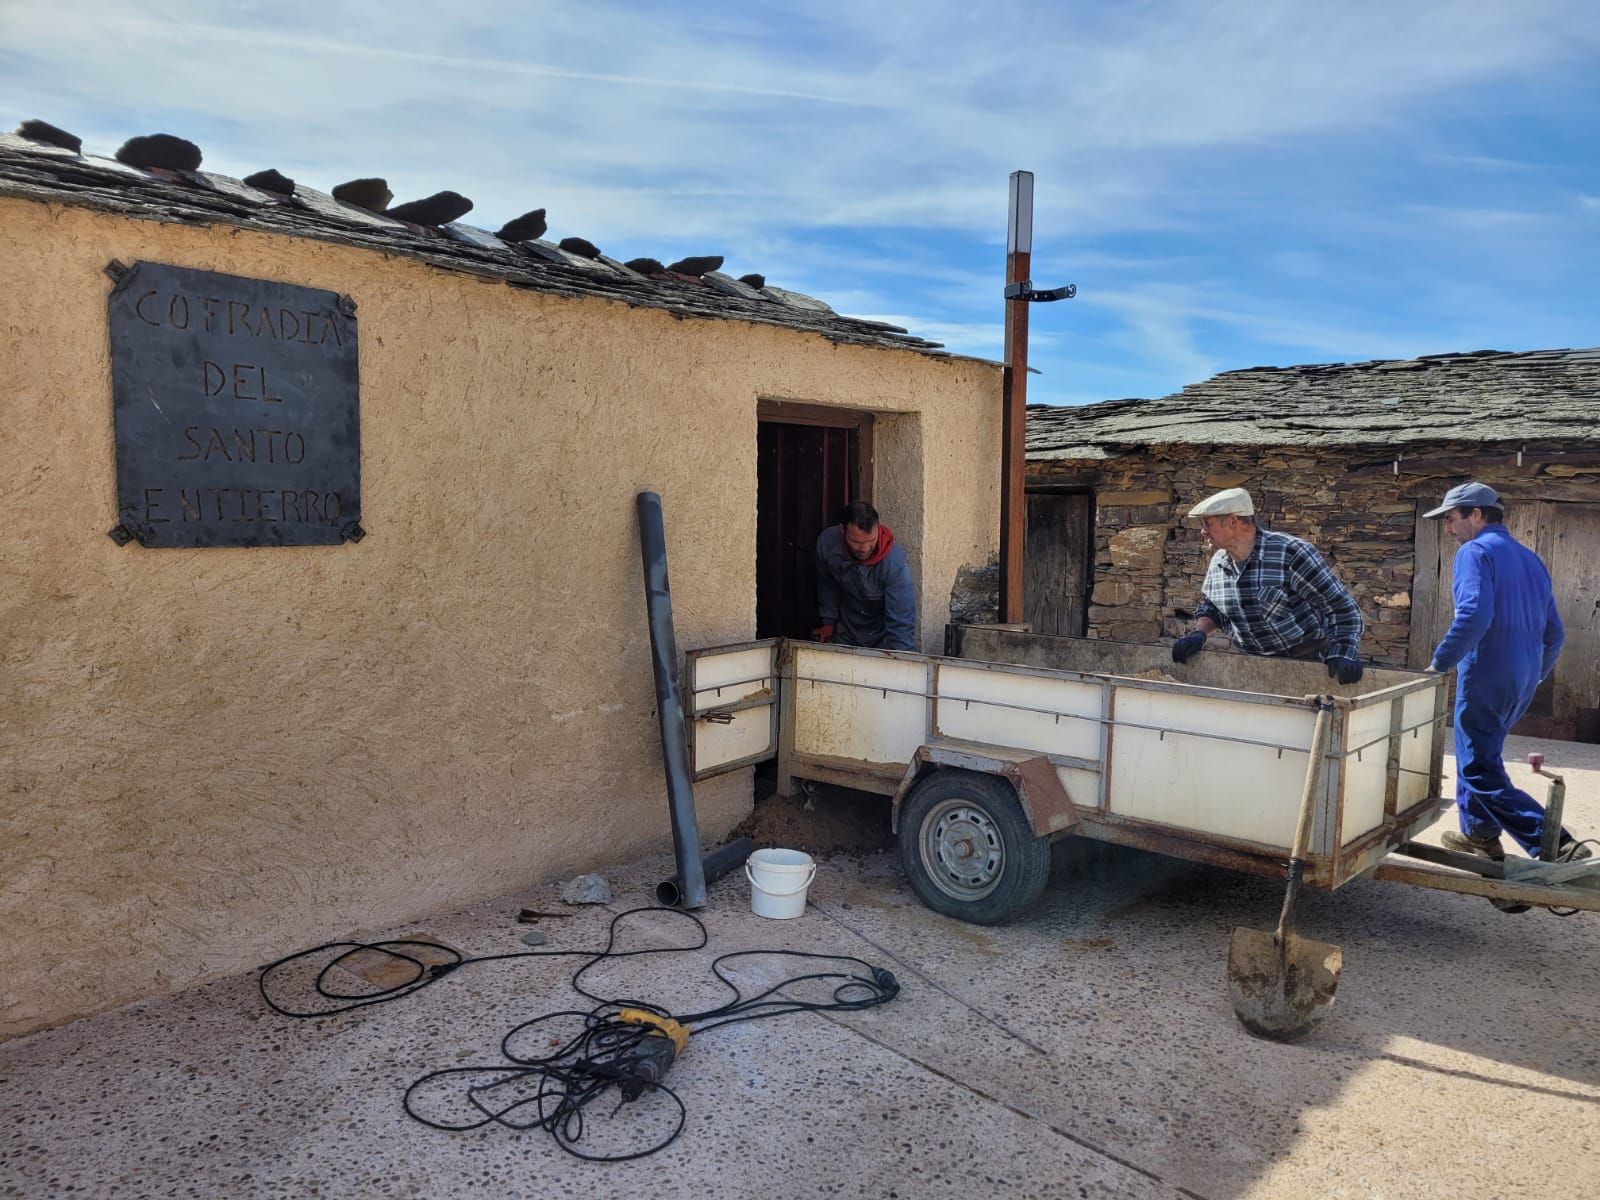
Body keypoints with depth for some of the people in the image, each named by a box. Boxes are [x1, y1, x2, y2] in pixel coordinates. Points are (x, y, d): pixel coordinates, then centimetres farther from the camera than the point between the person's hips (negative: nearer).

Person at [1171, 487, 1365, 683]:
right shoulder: (1217, 563, 2)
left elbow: (1341, 606, -16)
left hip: (1308, 661, -5)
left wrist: (1342, 653, -27)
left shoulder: (1290, 554, -18)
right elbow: (1210, 609, 18)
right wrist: (1198, 634, -2)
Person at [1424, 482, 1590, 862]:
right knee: (1479, 755, 23)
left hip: (1487, 678, -9)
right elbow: (1554, 632, 18)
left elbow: (1473, 616, -25)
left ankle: (1558, 846, -12)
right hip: (1523, 682, 9)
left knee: (1482, 773, -5)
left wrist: (1440, 663, -17)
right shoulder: (1530, 559, 16)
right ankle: (1480, 834, 30)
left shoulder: (1475, 551, -10)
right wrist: (1536, 673, 31)